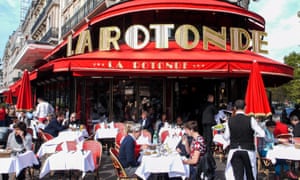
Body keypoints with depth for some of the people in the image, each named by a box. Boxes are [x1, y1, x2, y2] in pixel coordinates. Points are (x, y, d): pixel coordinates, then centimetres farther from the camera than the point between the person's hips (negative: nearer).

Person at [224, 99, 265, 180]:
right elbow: (262, 134, -9)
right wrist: (252, 133, 10)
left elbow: (226, 137, 5)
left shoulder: (230, 121, -5)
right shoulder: (250, 119, -11)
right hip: (248, 150, 0)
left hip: (234, 151, 1)